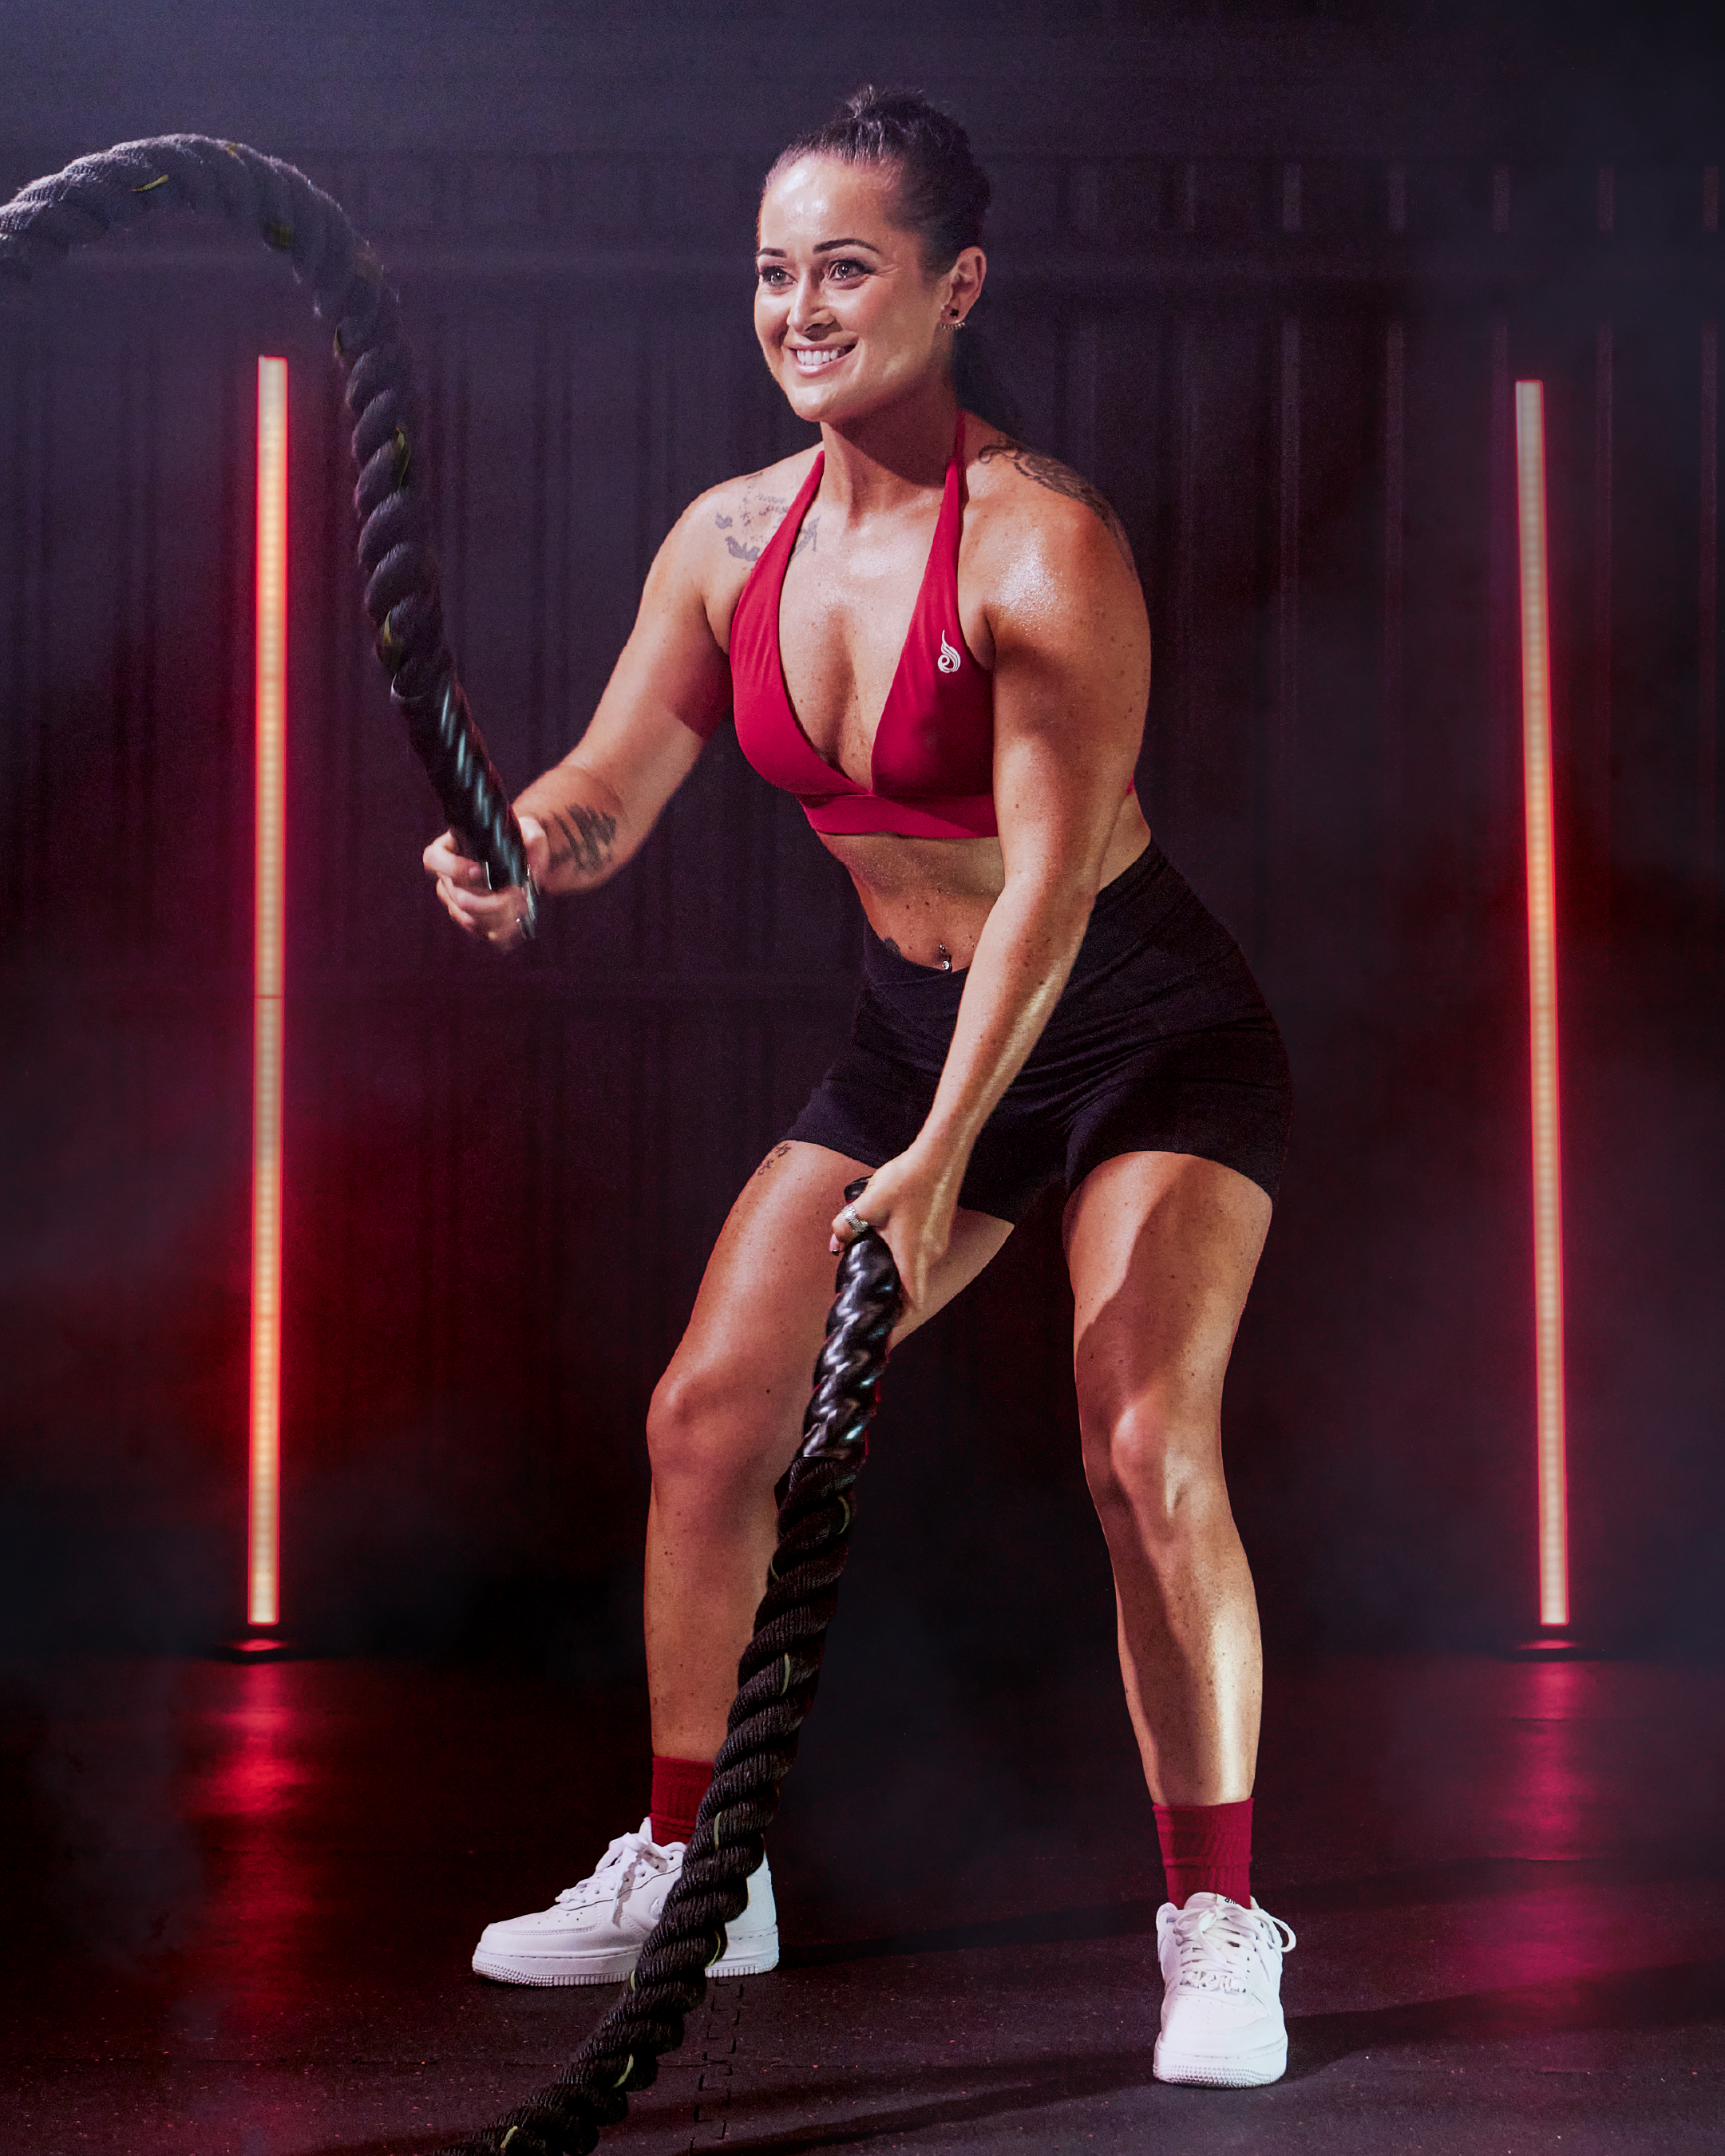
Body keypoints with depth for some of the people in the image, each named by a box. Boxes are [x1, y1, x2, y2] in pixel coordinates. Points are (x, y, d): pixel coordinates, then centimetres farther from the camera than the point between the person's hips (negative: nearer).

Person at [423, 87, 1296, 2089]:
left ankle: (1216, 1923, -6)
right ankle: (689, 1867, 18)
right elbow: (612, 783, -4)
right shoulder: (731, 540, -4)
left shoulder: (1046, 544, -23)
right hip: (912, 1026, 6)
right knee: (708, 1416, 1)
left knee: (1143, 1442, -21)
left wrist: (941, 1160, -34)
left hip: (1145, 1034, -6)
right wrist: (516, 843, -29)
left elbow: (1051, 870, -28)